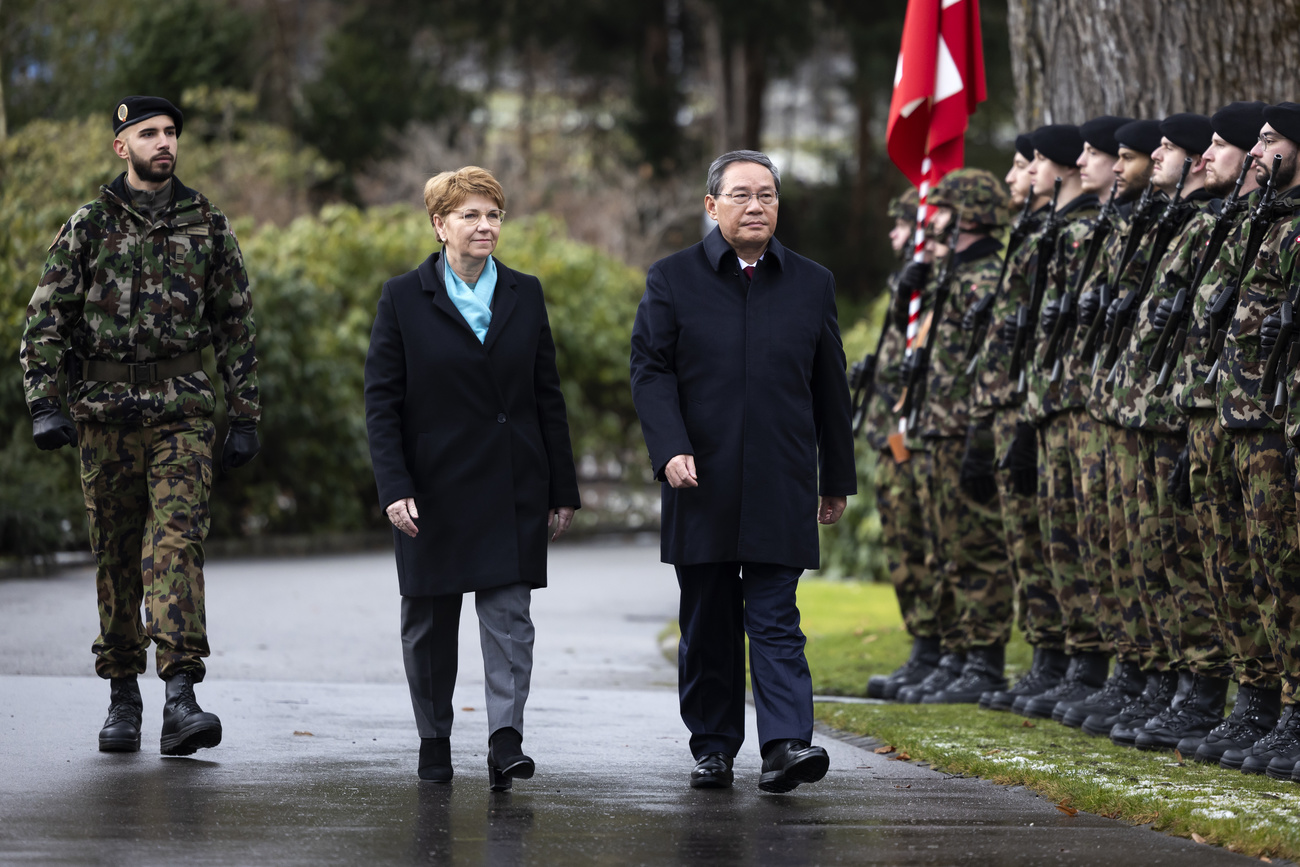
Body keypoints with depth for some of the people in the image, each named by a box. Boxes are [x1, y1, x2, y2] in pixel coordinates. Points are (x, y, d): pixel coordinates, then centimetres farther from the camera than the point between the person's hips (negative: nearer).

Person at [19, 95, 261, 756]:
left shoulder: (207, 225, 8)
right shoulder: (88, 227, 5)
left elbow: (236, 323, 11)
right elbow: (45, 320, 3)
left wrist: (245, 417, 7)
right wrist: (44, 404, -9)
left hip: (182, 411, -1)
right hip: (105, 411, 1)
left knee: (178, 540, -15)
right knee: (116, 555, 7)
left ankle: (181, 699, -23)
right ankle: (123, 696, 18)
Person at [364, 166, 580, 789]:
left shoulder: (524, 295, 7)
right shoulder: (404, 299, -1)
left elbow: (548, 397, 9)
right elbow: (381, 402, -4)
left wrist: (562, 489, 6)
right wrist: (394, 488, -14)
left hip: (512, 488, 1)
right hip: (434, 488, -1)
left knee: (508, 613, -9)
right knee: (429, 619, 8)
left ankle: (505, 741, -15)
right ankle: (434, 740, 21)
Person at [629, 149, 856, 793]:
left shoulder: (811, 284, 9)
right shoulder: (672, 279, 4)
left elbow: (830, 388, 14)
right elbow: (651, 371, -2)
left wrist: (837, 479, 15)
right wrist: (670, 449, -16)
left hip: (780, 491, 0)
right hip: (701, 485, 0)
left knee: (775, 620, -8)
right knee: (708, 626, 7)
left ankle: (785, 745, -16)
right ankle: (712, 748, 16)